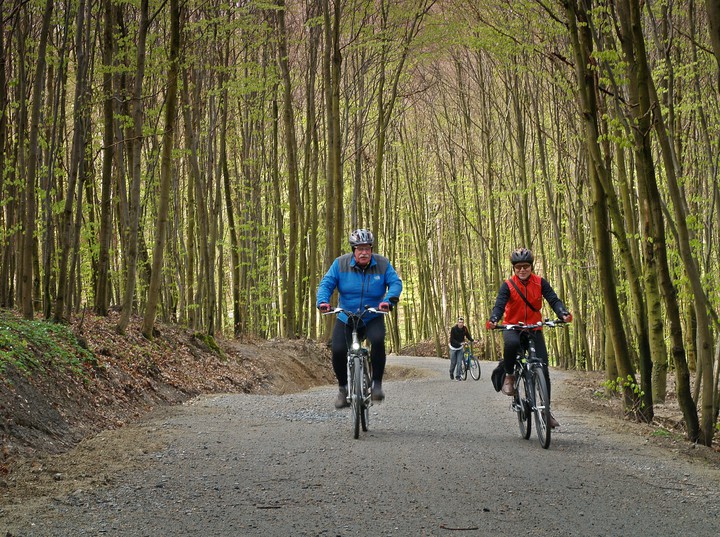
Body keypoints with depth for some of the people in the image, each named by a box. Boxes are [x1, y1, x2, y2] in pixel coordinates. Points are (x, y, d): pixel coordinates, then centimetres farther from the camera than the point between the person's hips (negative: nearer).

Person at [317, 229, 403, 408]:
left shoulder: (383, 264, -5)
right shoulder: (340, 263, -6)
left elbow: (396, 282, -11)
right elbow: (326, 283, -7)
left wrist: (389, 300, -32)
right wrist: (322, 301, -27)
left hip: (373, 318, -1)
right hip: (346, 318, 1)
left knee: (378, 340, -31)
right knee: (338, 351, -19)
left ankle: (377, 384, -15)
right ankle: (343, 387, 8)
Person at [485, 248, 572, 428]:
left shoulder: (540, 283, -3)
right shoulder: (508, 285, -8)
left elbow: (553, 299, -15)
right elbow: (499, 305, -21)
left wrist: (563, 313, -37)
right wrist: (493, 320, -43)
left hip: (534, 330, 2)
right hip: (513, 328, -2)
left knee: (543, 371, -7)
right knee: (511, 343, -40)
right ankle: (509, 376, -13)